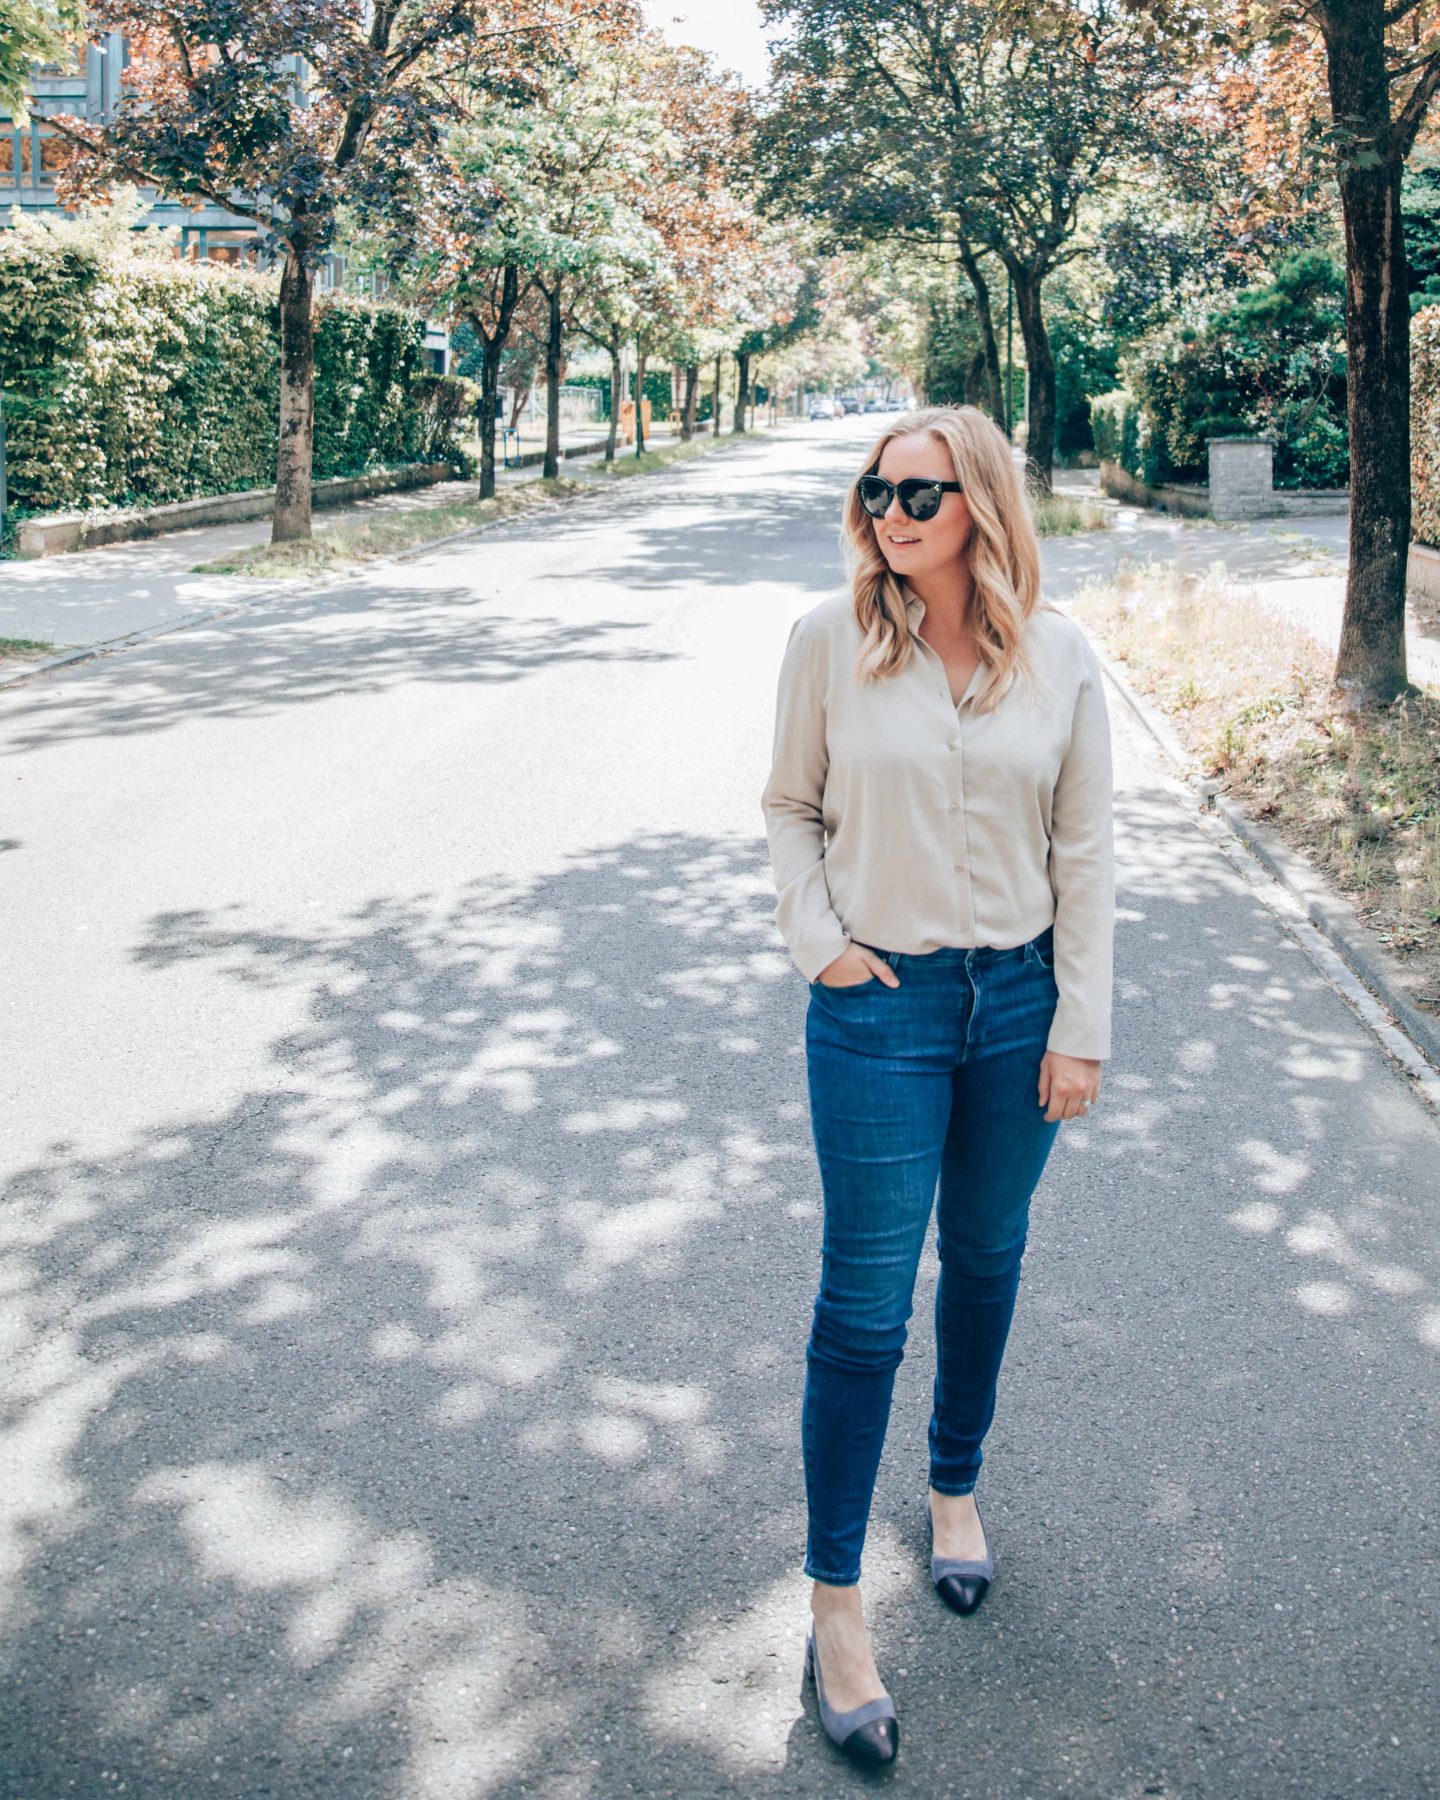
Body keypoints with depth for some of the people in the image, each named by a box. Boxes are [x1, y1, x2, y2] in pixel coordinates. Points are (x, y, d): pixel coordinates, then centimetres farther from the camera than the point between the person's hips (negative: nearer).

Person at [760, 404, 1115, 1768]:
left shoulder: (1058, 657, -3)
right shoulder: (830, 639, -6)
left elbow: (1083, 848, 1)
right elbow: (790, 806, 5)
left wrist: (1081, 1026, -1)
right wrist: (815, 939, -8)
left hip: (1018, 1002, 2)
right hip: (879, 1005, -2)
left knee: (985, 1262, 18)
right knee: (865, 1301, 1)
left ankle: (956, 1487, 43)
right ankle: (834, 1603, 14)